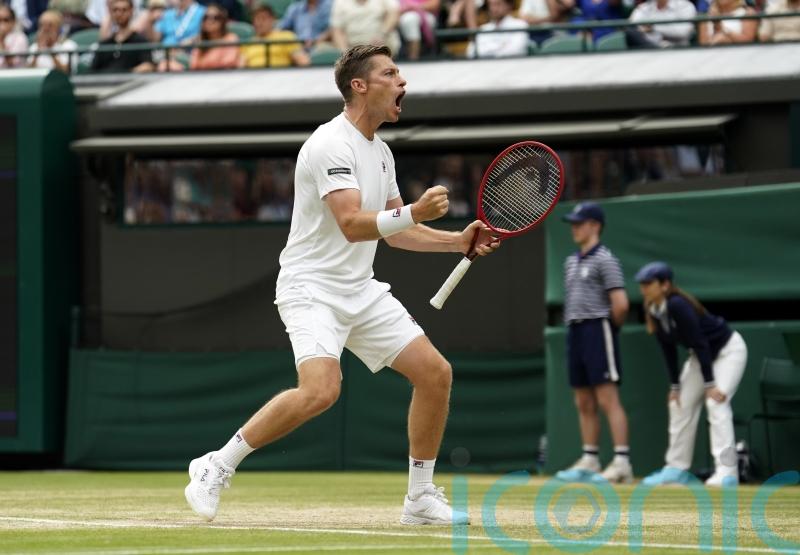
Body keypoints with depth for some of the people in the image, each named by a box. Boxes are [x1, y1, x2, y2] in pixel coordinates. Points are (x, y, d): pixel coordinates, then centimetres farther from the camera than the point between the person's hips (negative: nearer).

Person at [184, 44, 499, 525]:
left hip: (360, 290, 9)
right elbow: (352, 225, -26)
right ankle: (217, 467, -14)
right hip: (312, 287, -9)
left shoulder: (380, 152, 14)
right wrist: (414, 213, -36)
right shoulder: (332, 143, -16)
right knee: (321, 389, -29)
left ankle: (421, 498, 12)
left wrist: (460, 241, 11)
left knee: (435, 373, 1)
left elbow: (395, 232, 21)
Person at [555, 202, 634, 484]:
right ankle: (589, 461, 14)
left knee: (608, 399, -13)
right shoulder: (571, 262, 18)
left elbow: (620, 304, -14)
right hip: (575, 332, 9)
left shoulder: (604, 260, -8)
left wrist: (611, 327, -1)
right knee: (584, 403, 10)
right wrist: (573, 326, 13)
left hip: (597, 330, -9)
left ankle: (621, 462, -17)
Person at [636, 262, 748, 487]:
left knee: (716, 402, -22)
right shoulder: (653, 312, -8)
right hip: (702, 356, 9)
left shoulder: (678, 306, -32)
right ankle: (677, 469, 15)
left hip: (728, 350, -9)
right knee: (680, 404, 7)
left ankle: (726, 471, -25)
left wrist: (710, 385, -30)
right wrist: (675, 386, 1)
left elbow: (700, 344, -31)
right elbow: (669, 350, 1)